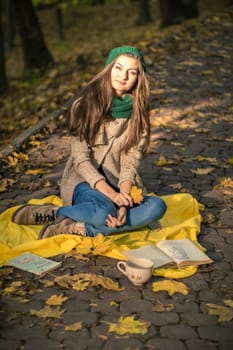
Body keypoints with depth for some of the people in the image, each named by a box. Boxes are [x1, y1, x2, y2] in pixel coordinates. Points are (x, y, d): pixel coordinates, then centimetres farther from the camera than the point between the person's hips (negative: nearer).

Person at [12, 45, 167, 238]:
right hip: (84, 181, -4)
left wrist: (124, 197, -26)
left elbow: (130, 163, -6)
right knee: (103, 210, -38)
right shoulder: (85, 105, -7)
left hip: (120, 184, 4)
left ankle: (81, 228, -27)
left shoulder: (138, 114, 1)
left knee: (157, 207, -28)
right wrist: (111, 194, -26)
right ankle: (52, 213, -12)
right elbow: (81, 159, -12)